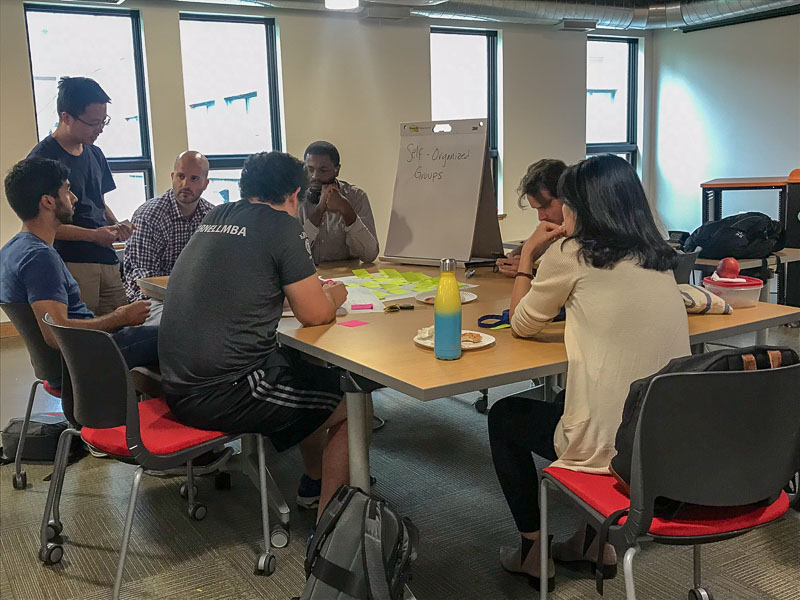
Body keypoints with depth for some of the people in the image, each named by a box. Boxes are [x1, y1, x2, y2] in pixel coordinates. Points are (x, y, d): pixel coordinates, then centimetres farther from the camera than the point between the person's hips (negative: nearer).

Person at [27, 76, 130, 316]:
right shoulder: (43, 158, -8)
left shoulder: (95, 154, 16)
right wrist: (94, 235, -15)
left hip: (107, 259, 7)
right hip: (71, 264, -7)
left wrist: (116, 225, 5)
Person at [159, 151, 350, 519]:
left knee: (300, 365, 29)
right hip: (224, 395, -9)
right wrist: (333, 294, 13)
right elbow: (315, 314, -9)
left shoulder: (215, 217, 12)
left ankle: (314, 483, 43)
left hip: (178, 386, 9)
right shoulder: (282, 225, -10)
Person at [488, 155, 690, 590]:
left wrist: (527, 255, 14)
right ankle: (594, 539, 36)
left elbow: (522, 324, 3)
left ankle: (533, 552, 28)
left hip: (608, 444, -7)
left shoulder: (570, 254, -11)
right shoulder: (658, 260, 8)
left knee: (503, 416, 21)